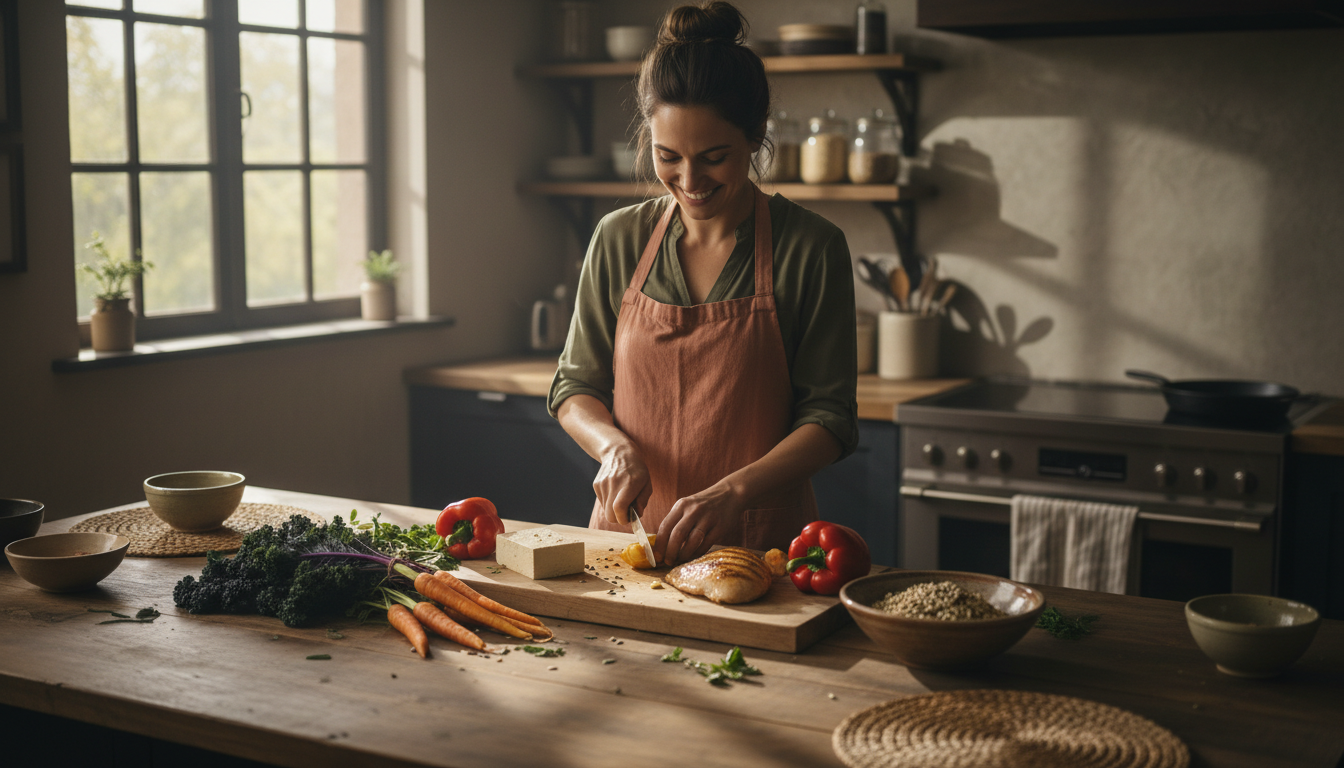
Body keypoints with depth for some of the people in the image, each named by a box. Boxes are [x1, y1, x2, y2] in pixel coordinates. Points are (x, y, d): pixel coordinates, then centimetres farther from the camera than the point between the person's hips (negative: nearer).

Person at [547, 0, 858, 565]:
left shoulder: (811, 248, -4)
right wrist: (614, 444, -9)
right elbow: (574, 388, 12)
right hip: (627, 535, 3)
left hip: (759, 543, -2)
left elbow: (830, 417, -4)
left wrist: (733, 491, -18)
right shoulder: (618, 239, 4)